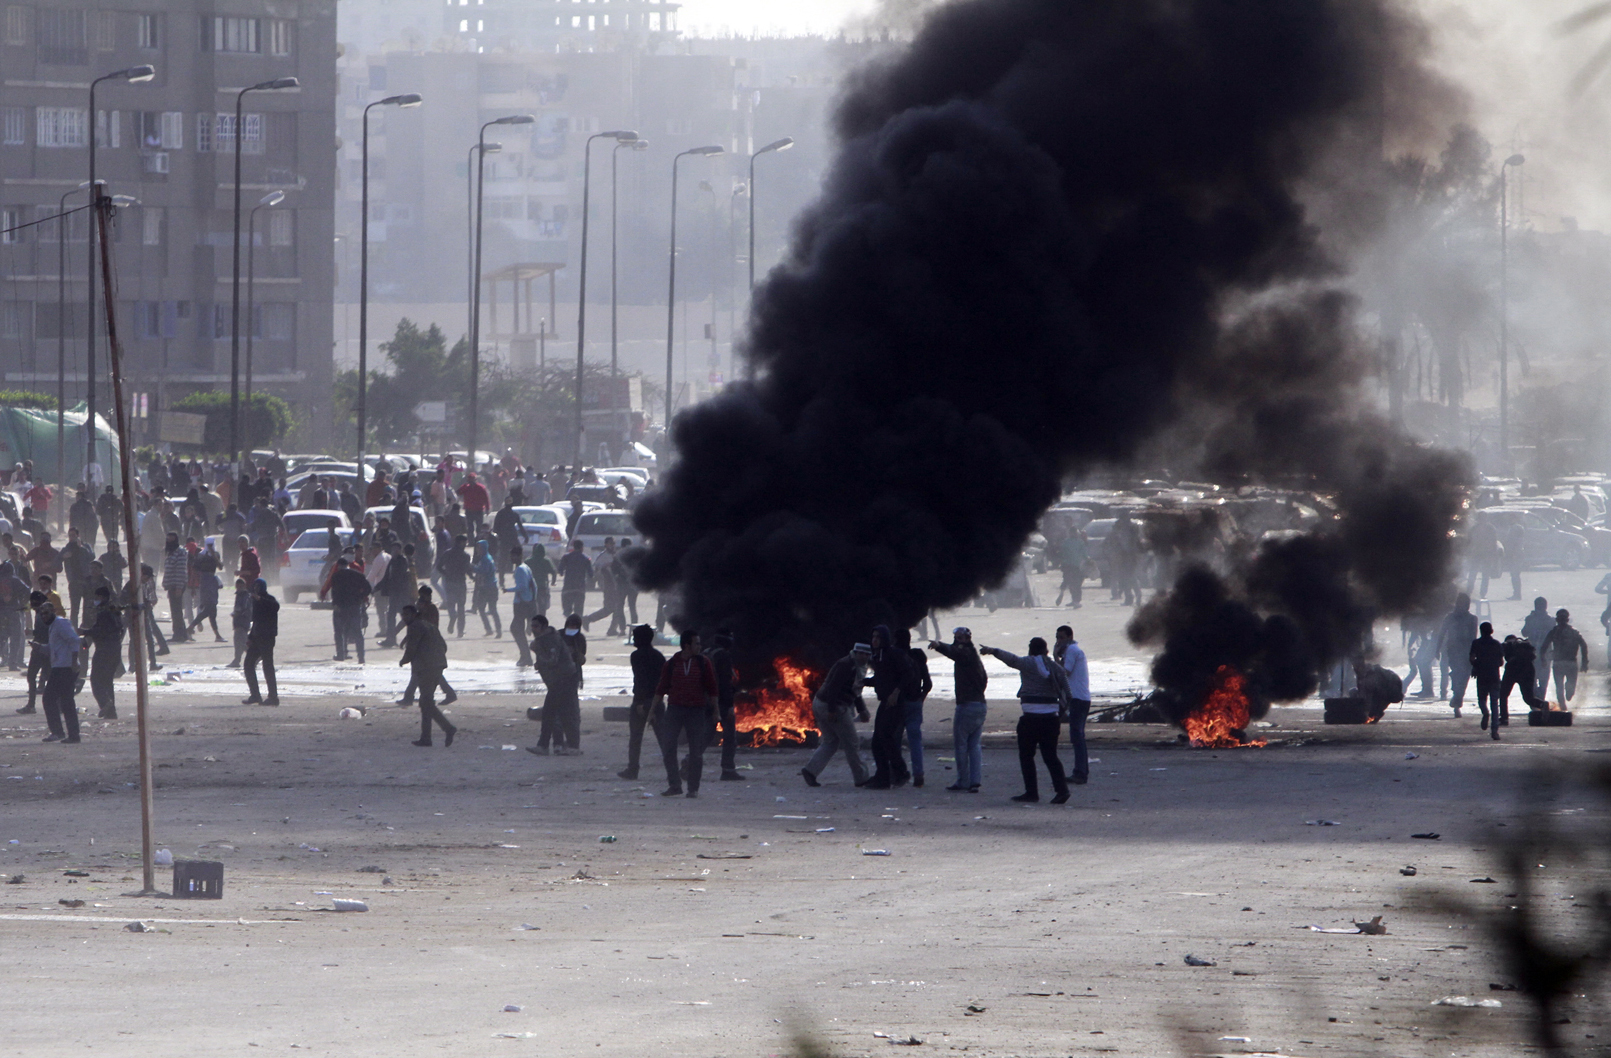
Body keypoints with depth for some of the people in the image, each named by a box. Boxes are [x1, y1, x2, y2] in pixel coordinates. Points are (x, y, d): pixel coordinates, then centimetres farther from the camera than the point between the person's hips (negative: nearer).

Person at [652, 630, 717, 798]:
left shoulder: (703, 663, 2)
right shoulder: (672, 664, 3)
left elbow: (712, 688, 6)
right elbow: (661, 688, 9)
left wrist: (715, 710, 4)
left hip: (696, 710, -1)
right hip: (675, 708, 1)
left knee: (695, 752, 1)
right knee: (668, 747, -6)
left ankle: (693, 788, 8)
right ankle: (674, 785, 2)